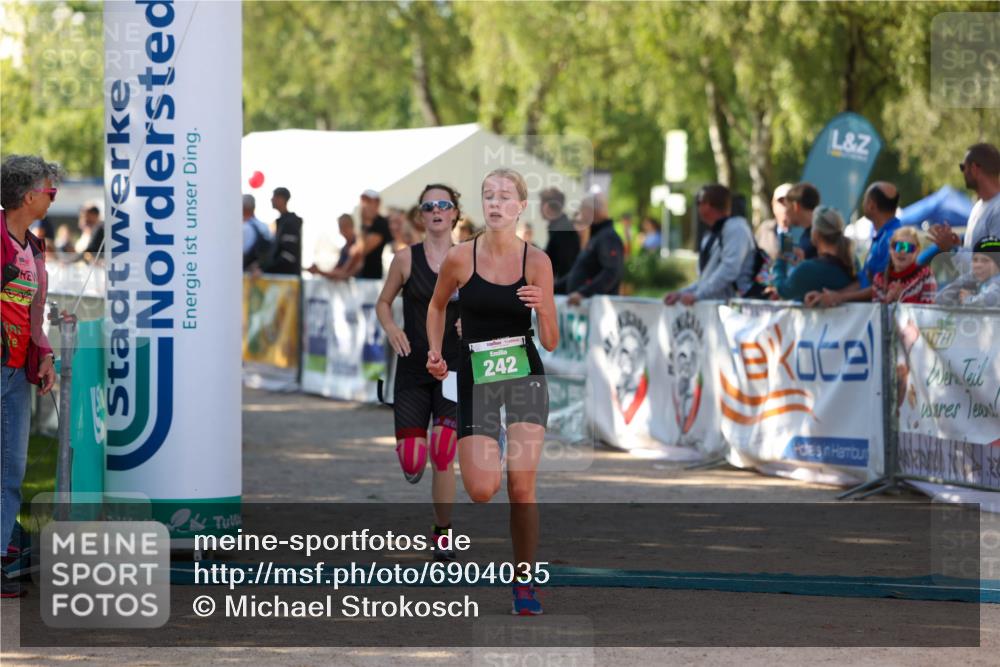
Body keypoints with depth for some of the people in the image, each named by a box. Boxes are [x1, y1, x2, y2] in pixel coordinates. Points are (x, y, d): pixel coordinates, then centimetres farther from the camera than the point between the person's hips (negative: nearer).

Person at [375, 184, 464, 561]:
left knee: (444, 457, -7)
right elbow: (383, 302, 10)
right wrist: (390, 328, -10)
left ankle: (442, 534, 8)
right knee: (412, 463, -4)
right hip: (412, 371, 0)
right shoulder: (406, 259, 0)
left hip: (453, 370, 0)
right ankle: (412, 460, 35)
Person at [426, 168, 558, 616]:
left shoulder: (536, 261, -5)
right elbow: (437, 306, 16)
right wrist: (435, 352, 2)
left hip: (525, 376, 0)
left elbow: (551, 343, -3)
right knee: (482, 491, -10)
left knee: (522, 486, -9)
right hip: (475, 378, 0)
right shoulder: (459, 259, -5)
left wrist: (543, 309, -22)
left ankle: (524, 582, 6)